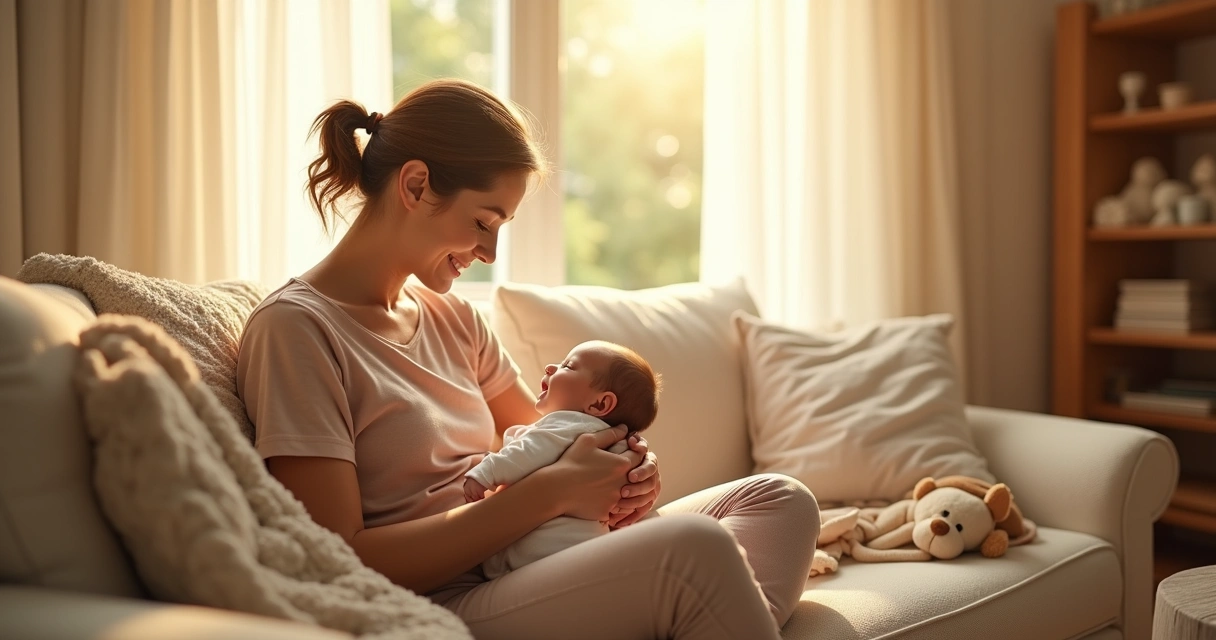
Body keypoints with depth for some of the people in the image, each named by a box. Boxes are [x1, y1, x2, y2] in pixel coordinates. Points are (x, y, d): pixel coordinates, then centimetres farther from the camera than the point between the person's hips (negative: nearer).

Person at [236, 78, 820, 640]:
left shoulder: (449, 315, 15)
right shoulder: (295, 328, -9)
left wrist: (619, 468, -2)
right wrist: (551, 492, -18)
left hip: (513, 571, 8)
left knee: (780, 502, -4)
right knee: (693, 548, -31)